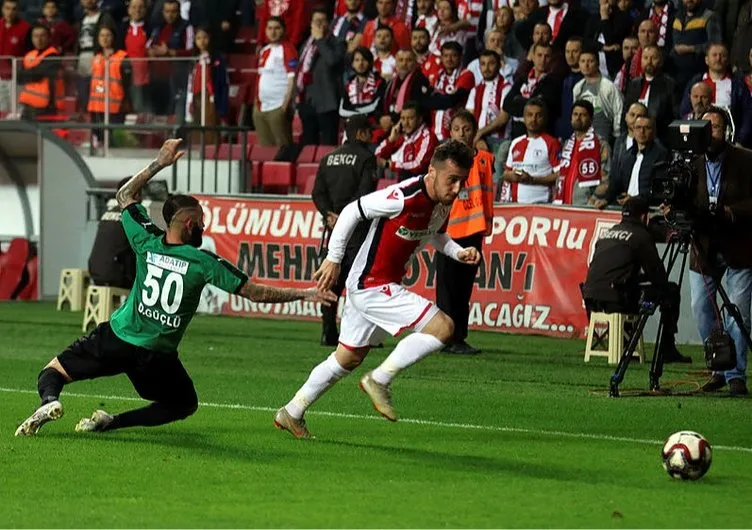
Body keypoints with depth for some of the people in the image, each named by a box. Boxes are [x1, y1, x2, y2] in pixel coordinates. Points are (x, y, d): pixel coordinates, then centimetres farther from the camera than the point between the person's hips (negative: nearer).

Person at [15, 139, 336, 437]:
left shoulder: (147, 242, -3)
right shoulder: (204, 263, -10)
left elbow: (124, 195, 15)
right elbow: (255, 292, -8)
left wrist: (159, 164, 18)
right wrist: (305, 295, -1)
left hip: (116, 338, 1)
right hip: (156, 358, -1)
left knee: (53, 371, 15)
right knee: (185, 405, 23)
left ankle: (49, 401, -22)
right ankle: (113, 422, 4)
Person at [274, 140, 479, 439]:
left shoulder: (443, 203, 1)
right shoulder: (406, 197, -26)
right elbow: (352, 211, -17)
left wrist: (459, 253, 3)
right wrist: (333, 259, -13)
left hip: (370, 287, 10)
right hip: (371, 286, -10)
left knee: (349, 359, 22)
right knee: (442, 327, -18)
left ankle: (292, 413, 34)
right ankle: (379, 380, -7)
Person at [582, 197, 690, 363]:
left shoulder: (607, 232, 21)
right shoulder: (640, 235, 0)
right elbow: (659, 276, -1)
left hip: (592, 301, 7)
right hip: (616, 300, -7)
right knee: (670, 291, 6)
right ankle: (667, 350, 7)